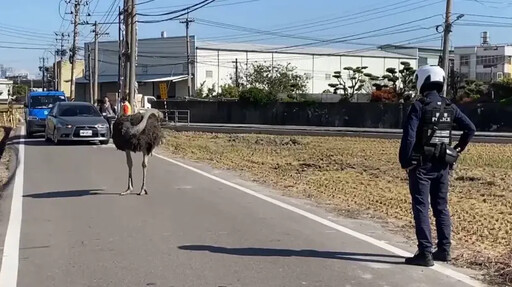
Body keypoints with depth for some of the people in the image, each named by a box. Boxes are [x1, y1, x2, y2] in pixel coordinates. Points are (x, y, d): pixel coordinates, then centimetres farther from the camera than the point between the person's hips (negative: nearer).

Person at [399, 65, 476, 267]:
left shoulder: (419, 107, -13)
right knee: (441, 207, 15)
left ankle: (425, 253, -3)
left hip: (421, 165, -6)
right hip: (443, 165, 6)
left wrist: (405, 162, -9)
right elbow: (470, 129, 10)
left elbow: (409, 136, -18)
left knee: (421, 208, -1)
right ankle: (444, 250, 20)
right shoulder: (450, 107, 6)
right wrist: (458, 149, 17)